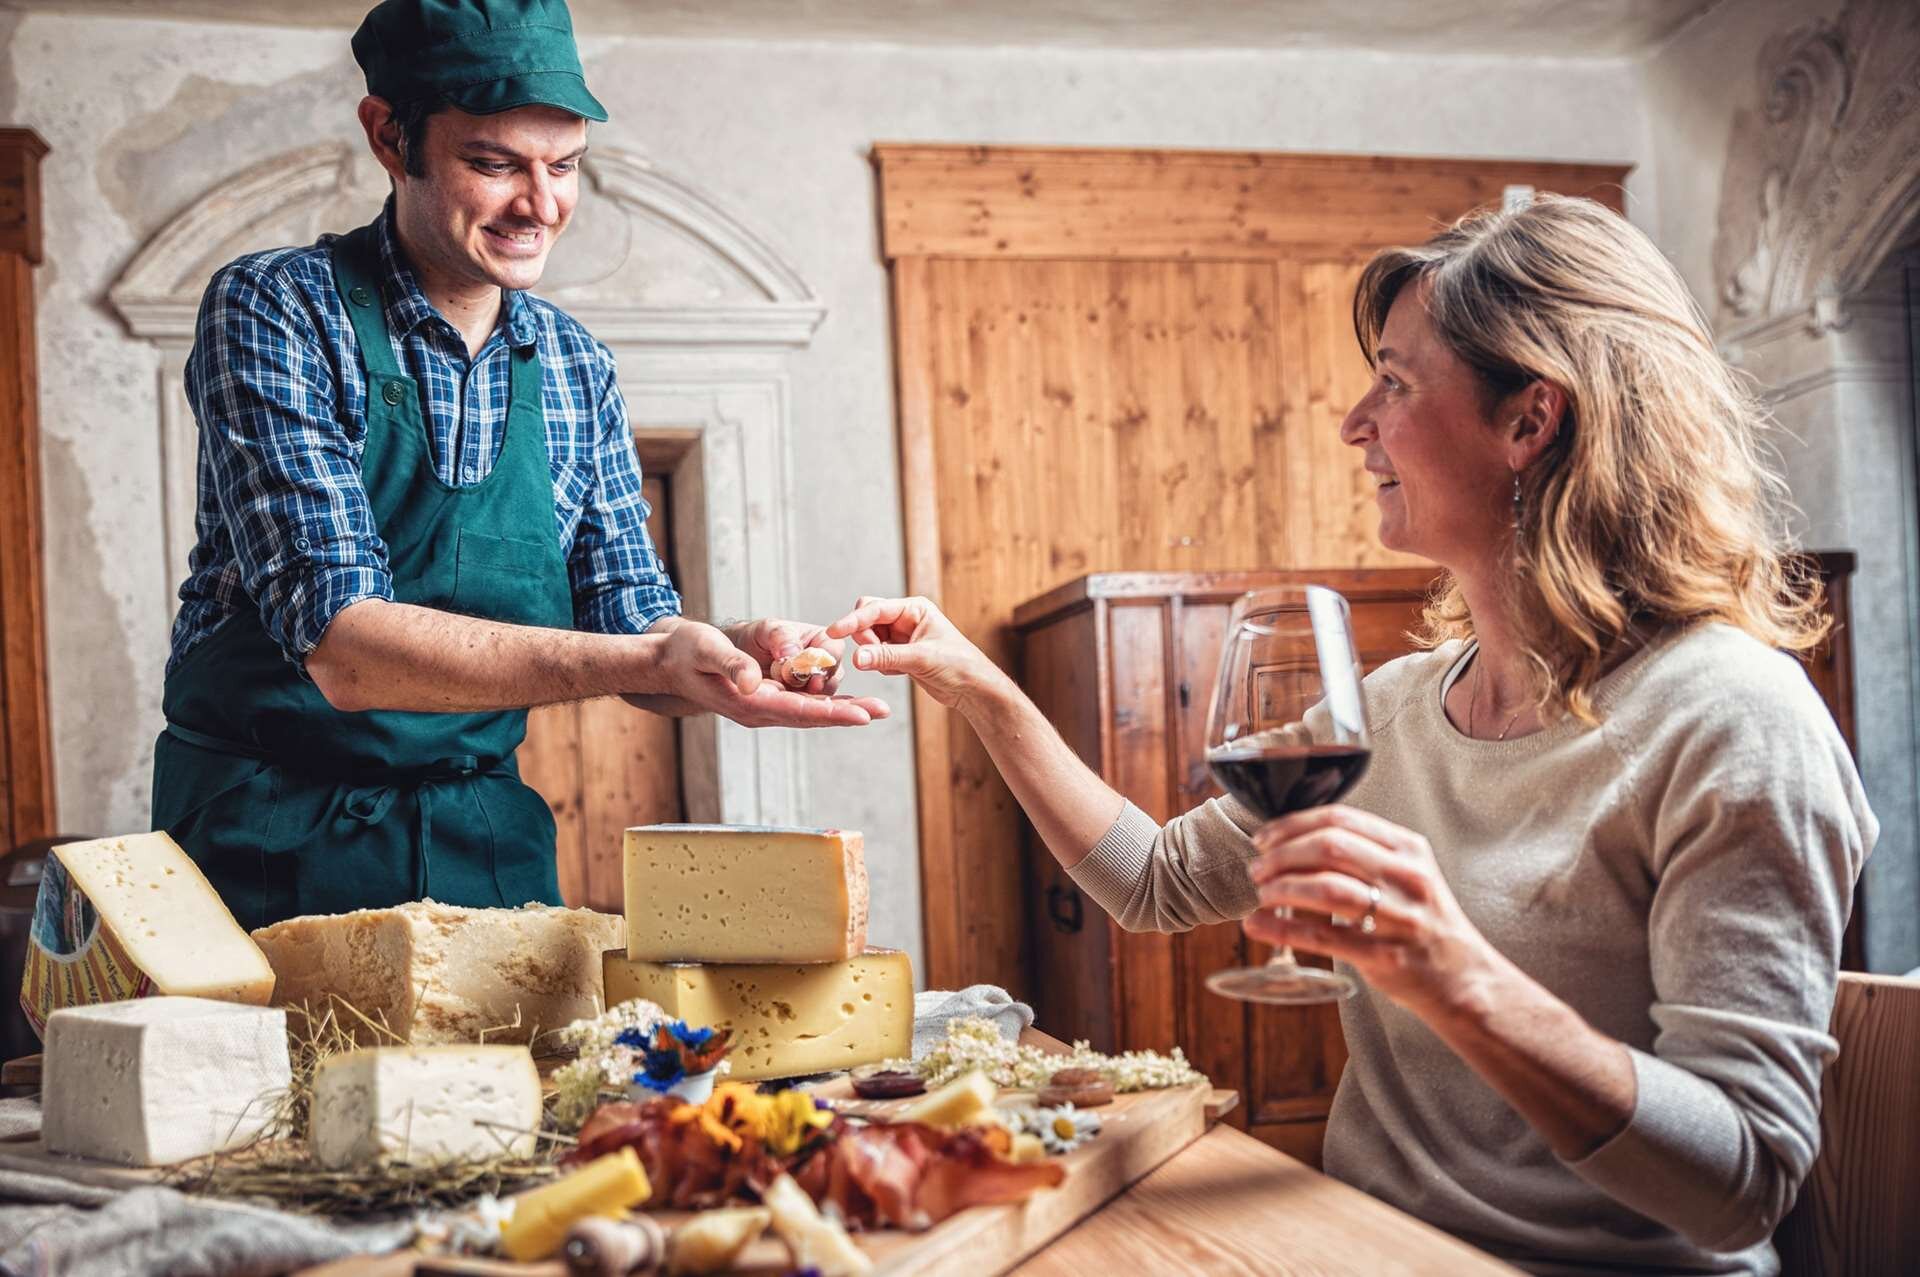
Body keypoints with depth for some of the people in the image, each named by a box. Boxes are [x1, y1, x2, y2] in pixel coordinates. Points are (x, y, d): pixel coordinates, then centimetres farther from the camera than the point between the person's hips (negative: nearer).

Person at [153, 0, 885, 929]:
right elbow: (340, 647, -23)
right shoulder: (273, 311, -12)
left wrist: (739, 653, -19)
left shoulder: (577, 372, 3)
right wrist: (648, 660, -33)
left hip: (487, 842, 4)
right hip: (273, 844, -4)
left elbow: (630, 627, 5)